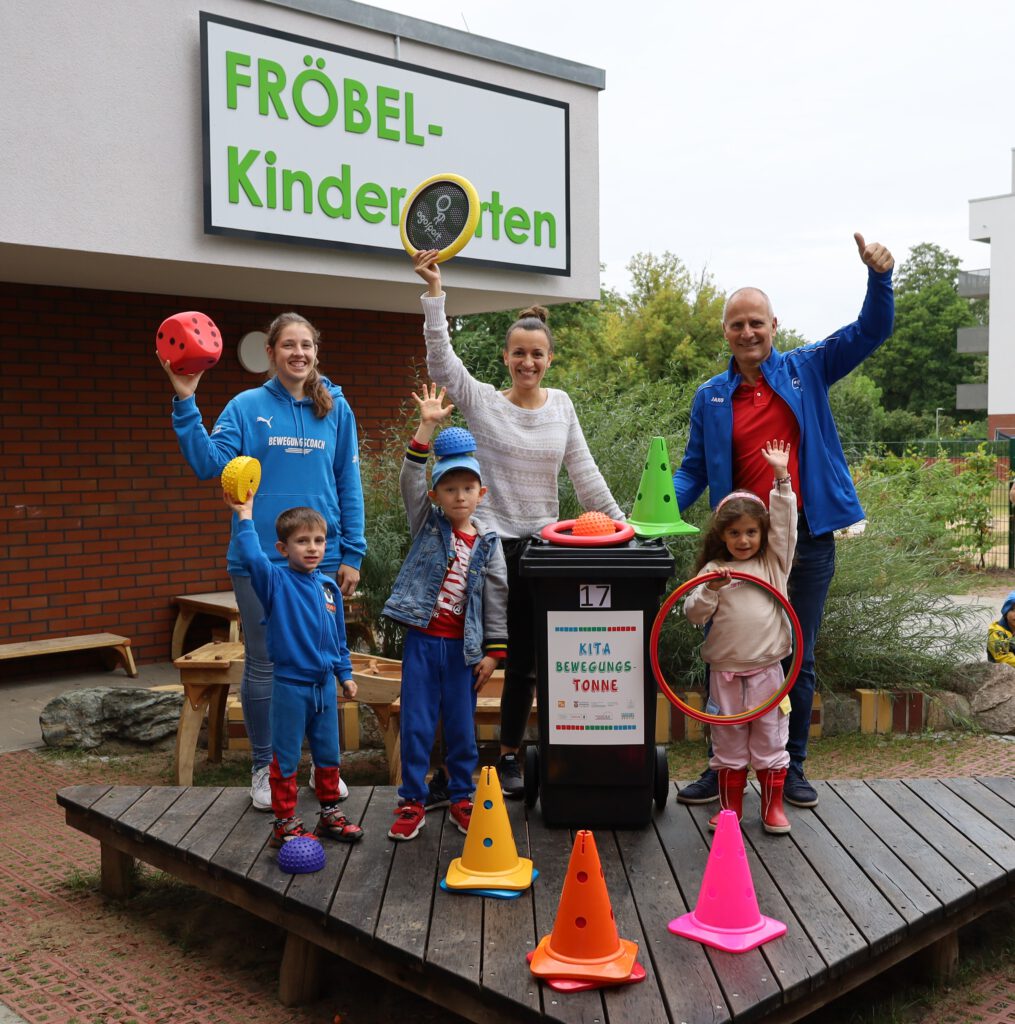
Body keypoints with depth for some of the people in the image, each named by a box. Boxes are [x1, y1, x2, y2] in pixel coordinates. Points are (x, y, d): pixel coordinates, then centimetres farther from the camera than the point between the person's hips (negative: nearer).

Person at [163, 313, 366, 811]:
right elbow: (209, 463, -10)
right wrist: (186, 403, -18)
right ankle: (264, 767, 22)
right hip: (260, 557, -1)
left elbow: (349, 485, 6)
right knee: (263, 665, 7)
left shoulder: (336, 410, 5)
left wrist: (352, 554, 2)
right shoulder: (246, 407, 0)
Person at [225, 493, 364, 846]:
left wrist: (345, 673, 16)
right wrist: (245, 516, -25)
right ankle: (284, 824, 16)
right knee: (285, 759, 4)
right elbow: (251, 557, -30)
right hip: (290, 686, -5)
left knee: (328, 755, 16)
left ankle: (330, 814, 31)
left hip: (325, 684, 5)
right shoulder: (276, 581, -9)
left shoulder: (329, 586, 6)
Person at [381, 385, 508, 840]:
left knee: (462, 727, 9)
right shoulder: (427, 525, 2)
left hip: (463, 646, 1)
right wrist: (426, 427, -18)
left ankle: (461, 798, 25)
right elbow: (410, 480, -11)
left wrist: (494, 649, -1)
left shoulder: (486, 544, 2)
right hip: (422, 639, 0)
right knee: (416, 724, 4)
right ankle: (412, 802, 16)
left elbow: (495, 598, 3)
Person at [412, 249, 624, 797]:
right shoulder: (482, 402, -2)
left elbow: (583, 471, 10)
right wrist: (434, 295, -26)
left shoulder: (561, 404, 8)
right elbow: (441, 358, -16)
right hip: (491, 543, -4)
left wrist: (618, 523, 8)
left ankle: (509, 756, 24)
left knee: (525, 659, 11)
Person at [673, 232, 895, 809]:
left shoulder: (807, 371, 4)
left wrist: (880, 277, -18)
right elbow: (694, 471, 5)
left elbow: (872, 331, 1)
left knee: (800, 659, 10)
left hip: (808, 539, 0)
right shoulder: (711, 398, 6)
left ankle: (791, 768, 24)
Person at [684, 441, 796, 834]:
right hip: (726, 673, 0)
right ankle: (730, 807, 20)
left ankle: (773, 806, 20)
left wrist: (781, 477, -8)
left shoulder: (774, 563, 6)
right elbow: (694, 614, -4)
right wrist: (710, 591, -22)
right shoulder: (714, 571, 2)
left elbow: (785, 523, -4)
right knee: (728, 744, 9)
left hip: (767, 672, 1)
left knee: (770, 742, 7)